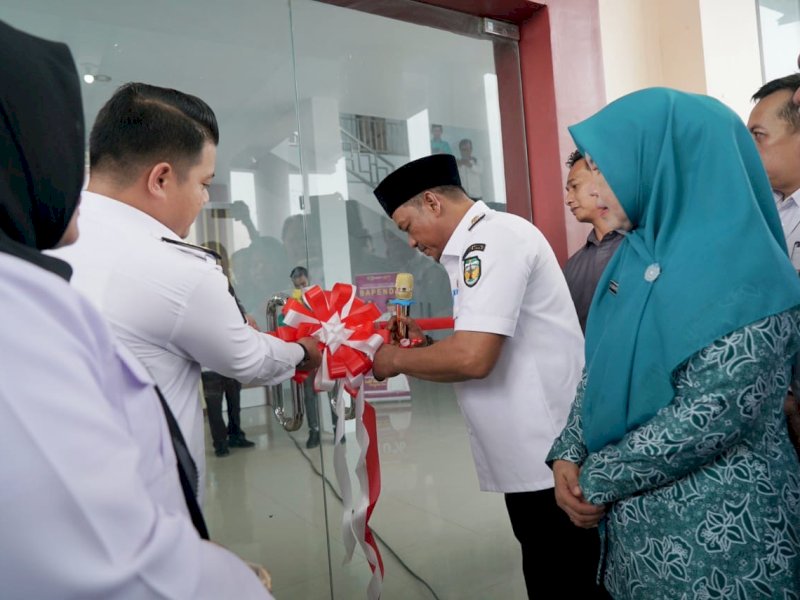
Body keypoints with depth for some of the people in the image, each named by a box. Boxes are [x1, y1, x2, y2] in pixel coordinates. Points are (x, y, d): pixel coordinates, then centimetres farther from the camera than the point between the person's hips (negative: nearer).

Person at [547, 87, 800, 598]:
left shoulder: (741, 268, -19)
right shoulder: (637, 255, 5)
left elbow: (712, 417, -25)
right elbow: (601, 370, 8)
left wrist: (598, 479, -16)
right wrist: (569, 456, -6)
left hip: (717, 534, -7)